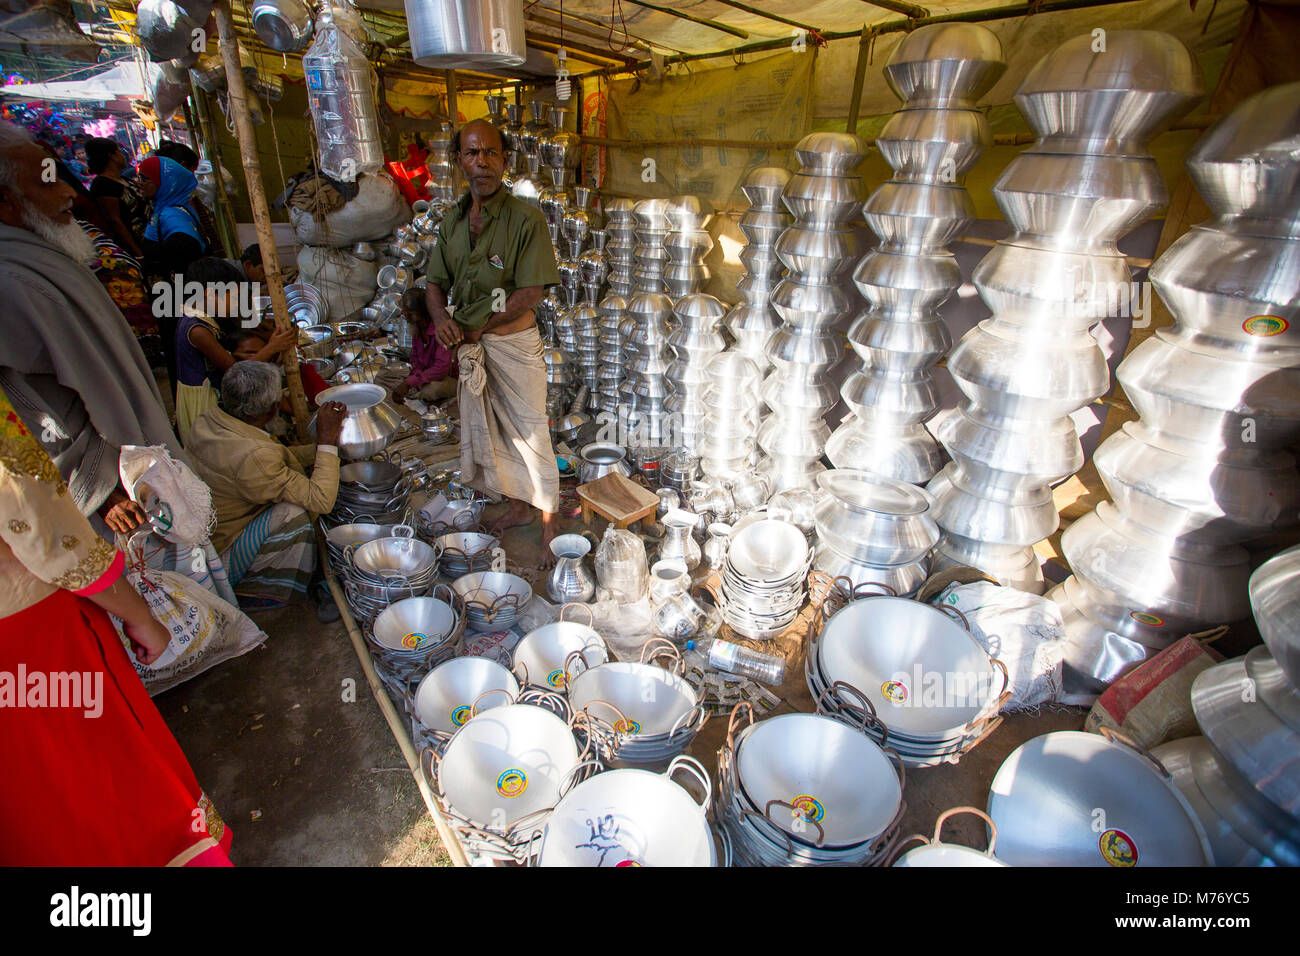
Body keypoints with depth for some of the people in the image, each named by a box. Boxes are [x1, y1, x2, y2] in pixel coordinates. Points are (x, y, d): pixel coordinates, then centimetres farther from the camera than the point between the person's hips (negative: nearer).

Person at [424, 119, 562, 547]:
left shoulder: (526, 218, -11)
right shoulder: (452, 221, 8)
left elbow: (531, 292, -17)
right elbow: (435, 282, 11)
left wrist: (476, 327, -14)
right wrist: (443, 319, -12)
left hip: (514, 342, -6)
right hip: (470, 347, 6)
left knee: (530, 431, -1)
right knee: (489, 429, 15)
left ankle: (549, 522, 13)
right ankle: (517, 506, 33)